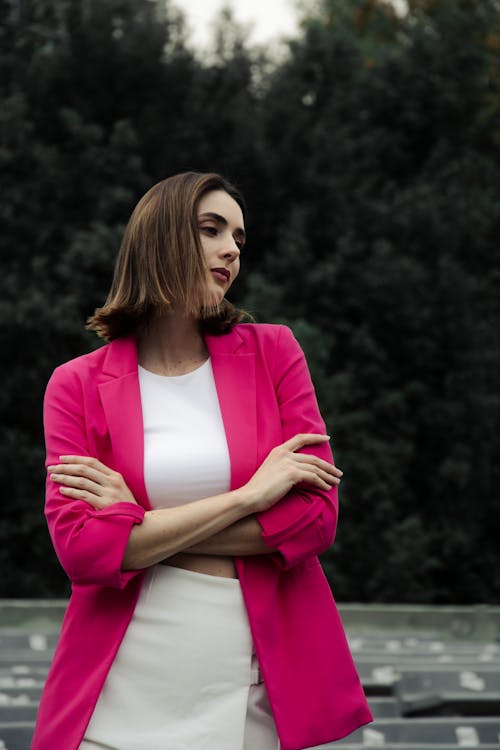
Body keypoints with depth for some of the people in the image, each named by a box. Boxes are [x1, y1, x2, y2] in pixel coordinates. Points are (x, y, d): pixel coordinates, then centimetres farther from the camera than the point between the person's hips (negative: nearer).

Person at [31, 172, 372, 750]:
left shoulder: (271, 353, 5)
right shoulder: (77, 386, 1)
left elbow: (316, 517, -5)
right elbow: (80, 548, -11)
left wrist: (141, 527, -9)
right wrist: (250, 496, -13)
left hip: (254, 695, 1)